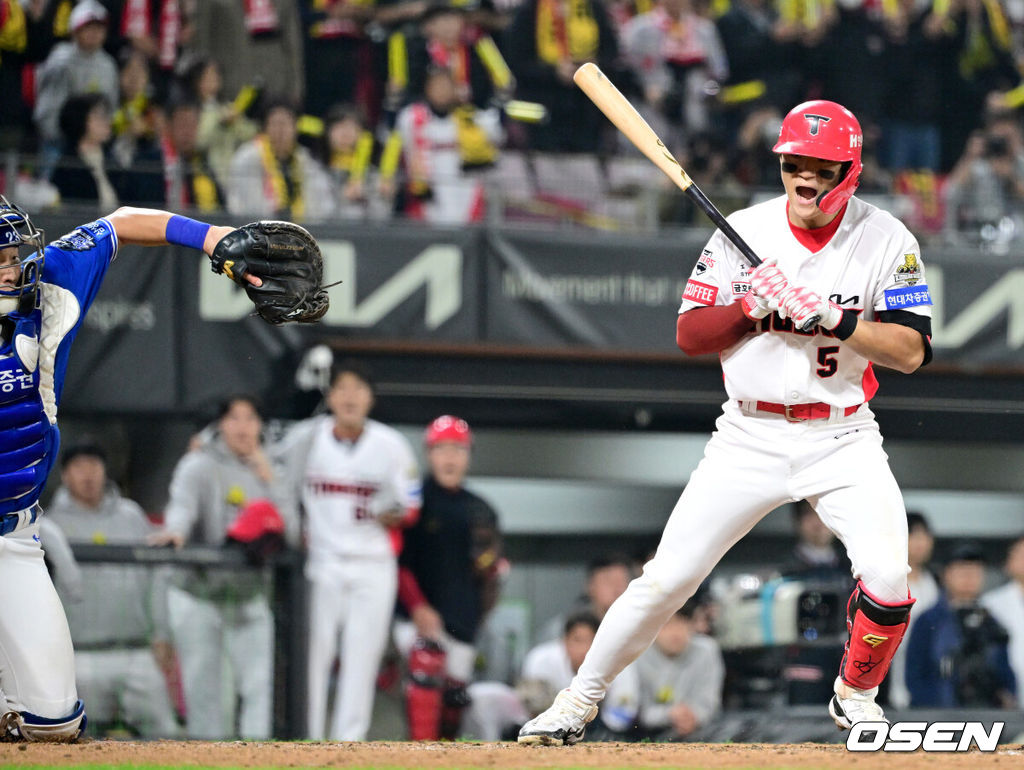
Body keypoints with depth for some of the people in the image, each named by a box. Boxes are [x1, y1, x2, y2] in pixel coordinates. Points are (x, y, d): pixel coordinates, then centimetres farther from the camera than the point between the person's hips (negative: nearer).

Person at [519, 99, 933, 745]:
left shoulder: (887, 241, -4)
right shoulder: (745, 232, 0)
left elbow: (912, 351, -11)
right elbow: (690, 335, -1)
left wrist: (831, 317, -23)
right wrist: (754, 308, -18)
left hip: (842, 440, -1)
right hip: (750, 436, 1)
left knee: (887, 577, -20)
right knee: (668, 577, -5)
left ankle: (856, 696, 9)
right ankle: (579, 701, 12)